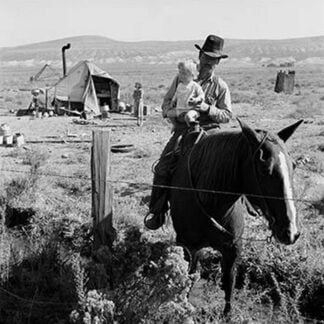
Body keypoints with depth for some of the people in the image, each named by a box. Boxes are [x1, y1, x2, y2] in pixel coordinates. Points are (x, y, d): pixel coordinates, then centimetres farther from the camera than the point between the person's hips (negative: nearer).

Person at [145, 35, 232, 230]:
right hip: (182, 130, 2)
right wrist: (169, 111, -4)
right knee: (162, 169, -11)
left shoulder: (220, 86, 6)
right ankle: (157, 213, 3)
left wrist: (207, 109, -14)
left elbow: (227, 115, 4)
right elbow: (167, 100, 20)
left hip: (208, 132, -2)